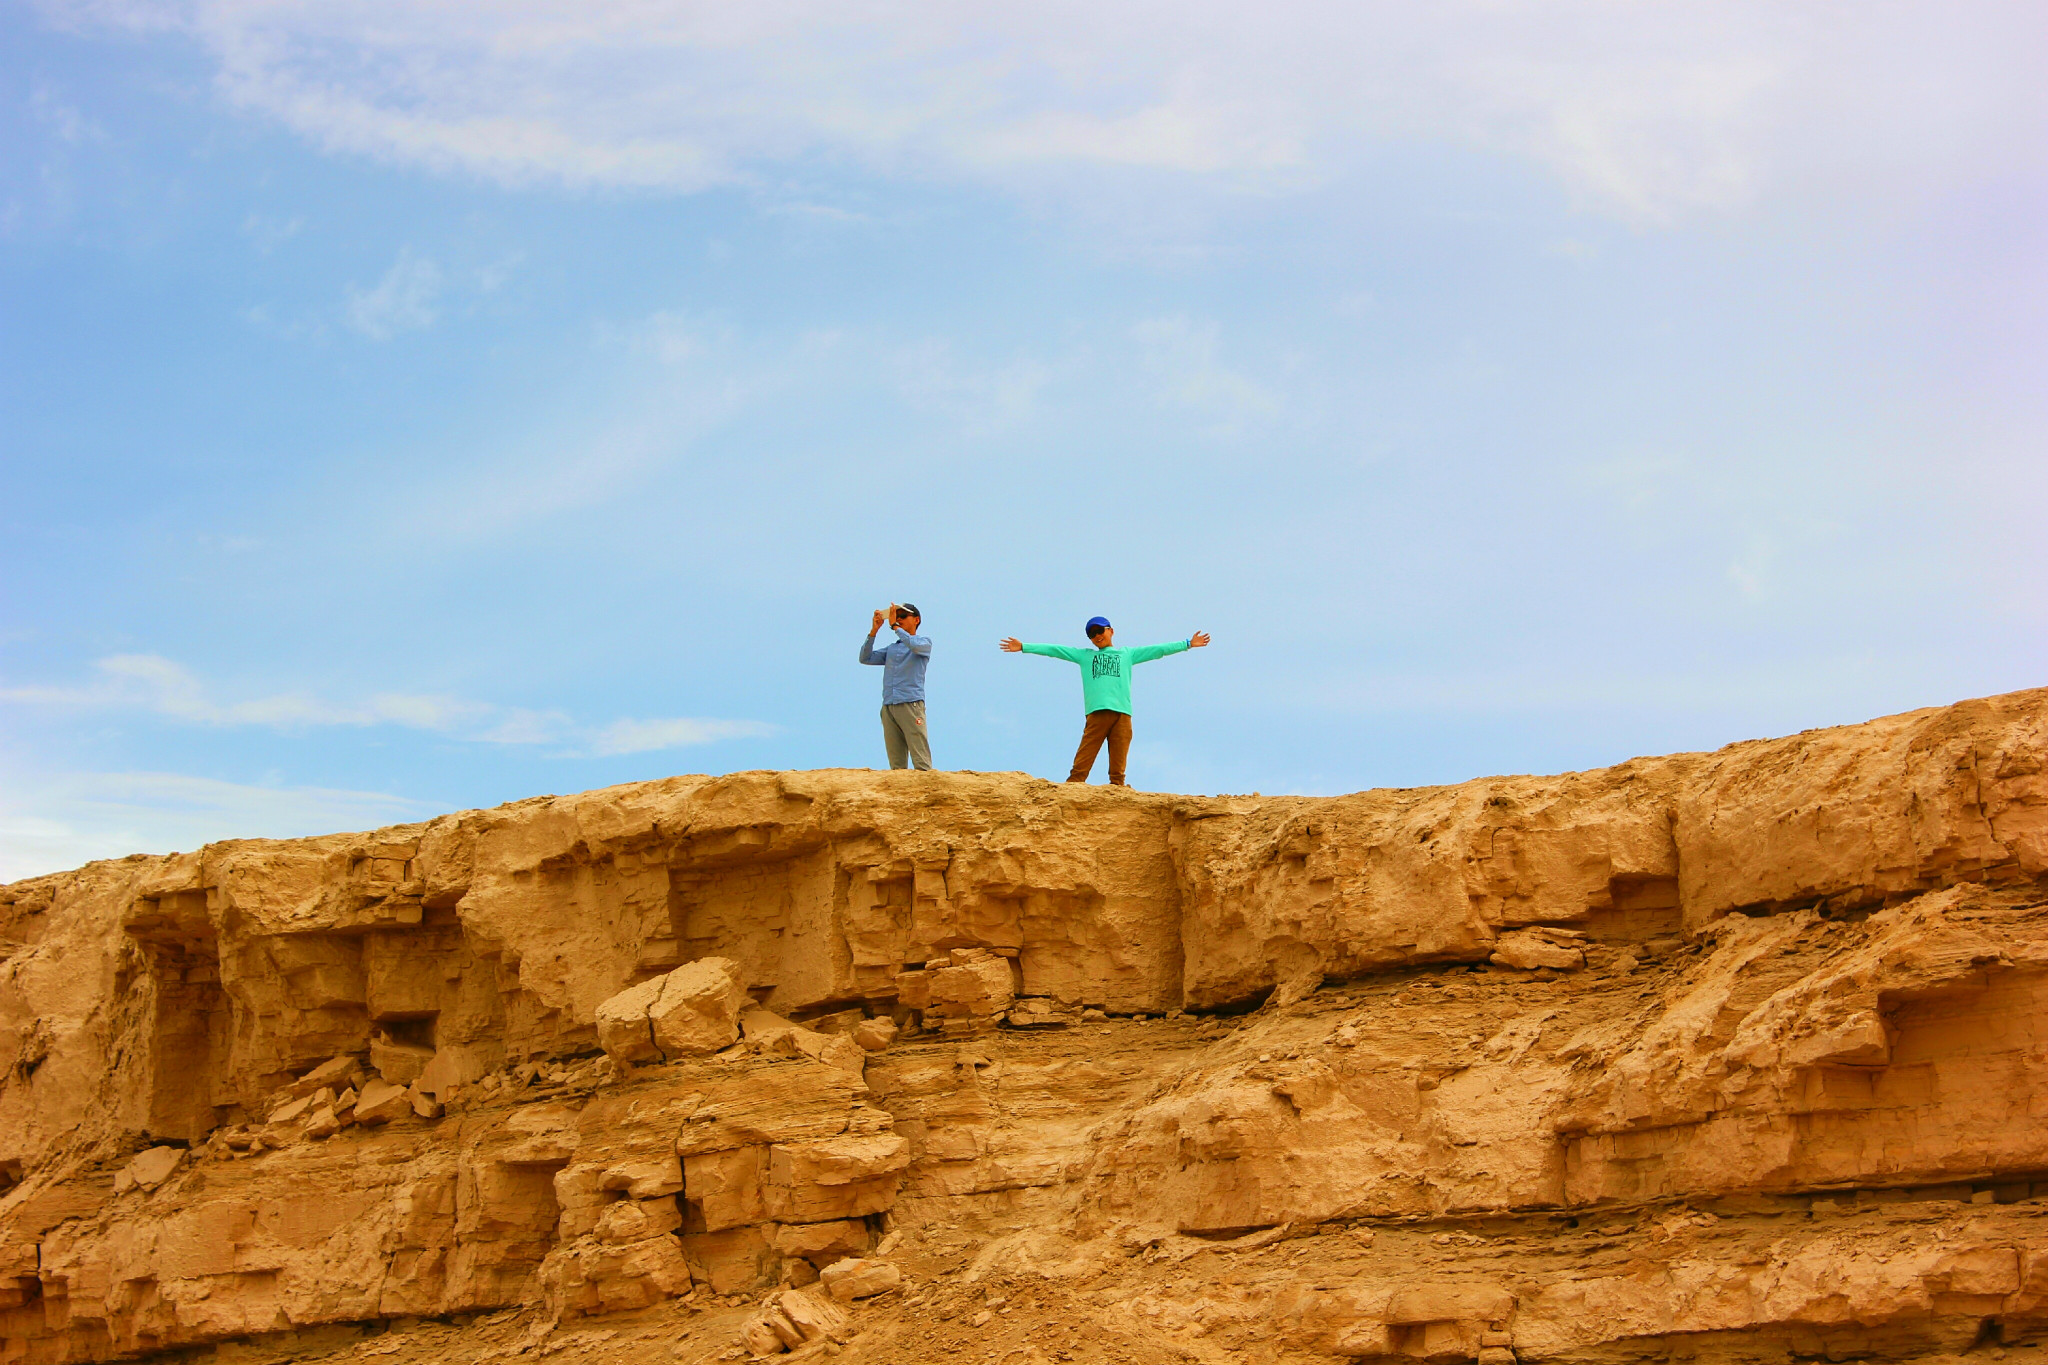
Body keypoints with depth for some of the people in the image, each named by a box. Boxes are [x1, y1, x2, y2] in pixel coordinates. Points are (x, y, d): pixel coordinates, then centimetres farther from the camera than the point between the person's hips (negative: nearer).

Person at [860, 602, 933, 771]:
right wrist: (873, 631, 11)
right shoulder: (891, 649, 25)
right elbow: (865, 658, 18)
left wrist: (895, 626, -8)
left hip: (911, 704, -6)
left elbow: (915, 646, -13)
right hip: (888, 706, 6)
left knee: (921, 761, -13)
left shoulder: (924, 643, 10)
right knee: (896, 762, 1)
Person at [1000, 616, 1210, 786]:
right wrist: (1024, 647, 18)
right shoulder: (1084, 656, 25)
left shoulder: (1127, 654, 25)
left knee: (1118, 769, -7)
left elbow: (1158, 650, 24)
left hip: (1122, 713, 1)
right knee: (1081, 764, -12)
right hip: (1097, 713, 0)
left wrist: (1187, 644, 20)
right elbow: (1056, 650, 22)